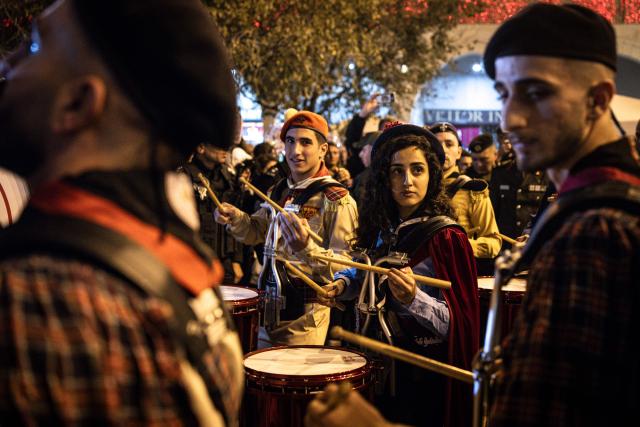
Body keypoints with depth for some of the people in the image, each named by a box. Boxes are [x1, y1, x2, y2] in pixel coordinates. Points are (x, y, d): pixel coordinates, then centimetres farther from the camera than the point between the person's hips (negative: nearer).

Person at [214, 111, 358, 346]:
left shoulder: (338, 201, -16)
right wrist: (235, 218, -4)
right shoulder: (279, 191, 7)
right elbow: (257, 231, 17)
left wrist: (307, 248, -38)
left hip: (304, 316, -7)